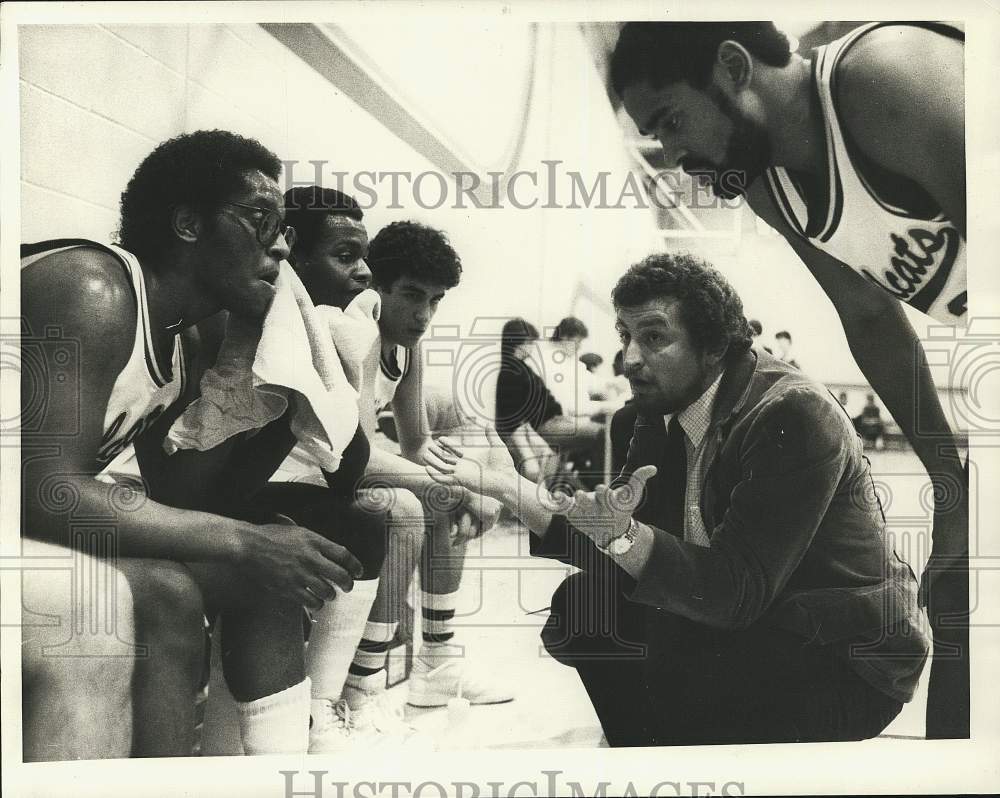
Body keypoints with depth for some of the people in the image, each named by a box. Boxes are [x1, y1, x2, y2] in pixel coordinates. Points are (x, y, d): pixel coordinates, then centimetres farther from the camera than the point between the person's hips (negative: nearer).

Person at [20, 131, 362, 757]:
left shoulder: (187, 346, 6)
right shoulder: (92, 289, -22)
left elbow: (180, 501, 5)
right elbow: (43, 493, -30)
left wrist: (284, 410, -5)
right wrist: (243, 541, -28)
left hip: (69, 527, 9)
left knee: (273, 570, 3)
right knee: (163, 595, -30)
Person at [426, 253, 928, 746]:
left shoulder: (793, 414, -24)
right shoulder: (663, 412, 0)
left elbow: (737, 592, -30)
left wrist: (620, 532, -42)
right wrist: (507, 486, -4)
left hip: (846, 663, -7)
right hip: (742, 623, 8)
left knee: (673, 645, -31)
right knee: (583, 602, -2)